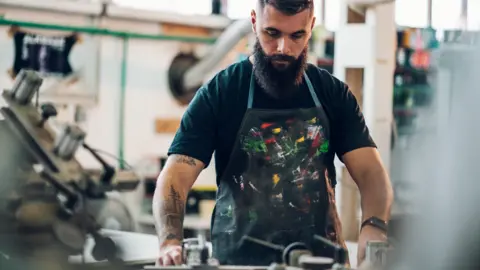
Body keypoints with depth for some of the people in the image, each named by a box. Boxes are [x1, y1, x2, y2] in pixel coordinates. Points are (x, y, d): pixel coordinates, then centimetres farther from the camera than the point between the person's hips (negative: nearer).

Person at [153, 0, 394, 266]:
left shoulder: (333, 94, 9)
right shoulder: (218, 94, 1)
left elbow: (370, 171, 3)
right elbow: (175, 177, -6)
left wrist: (374, 226, -20)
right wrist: (171, 242, -25)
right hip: (238, 260, -1)